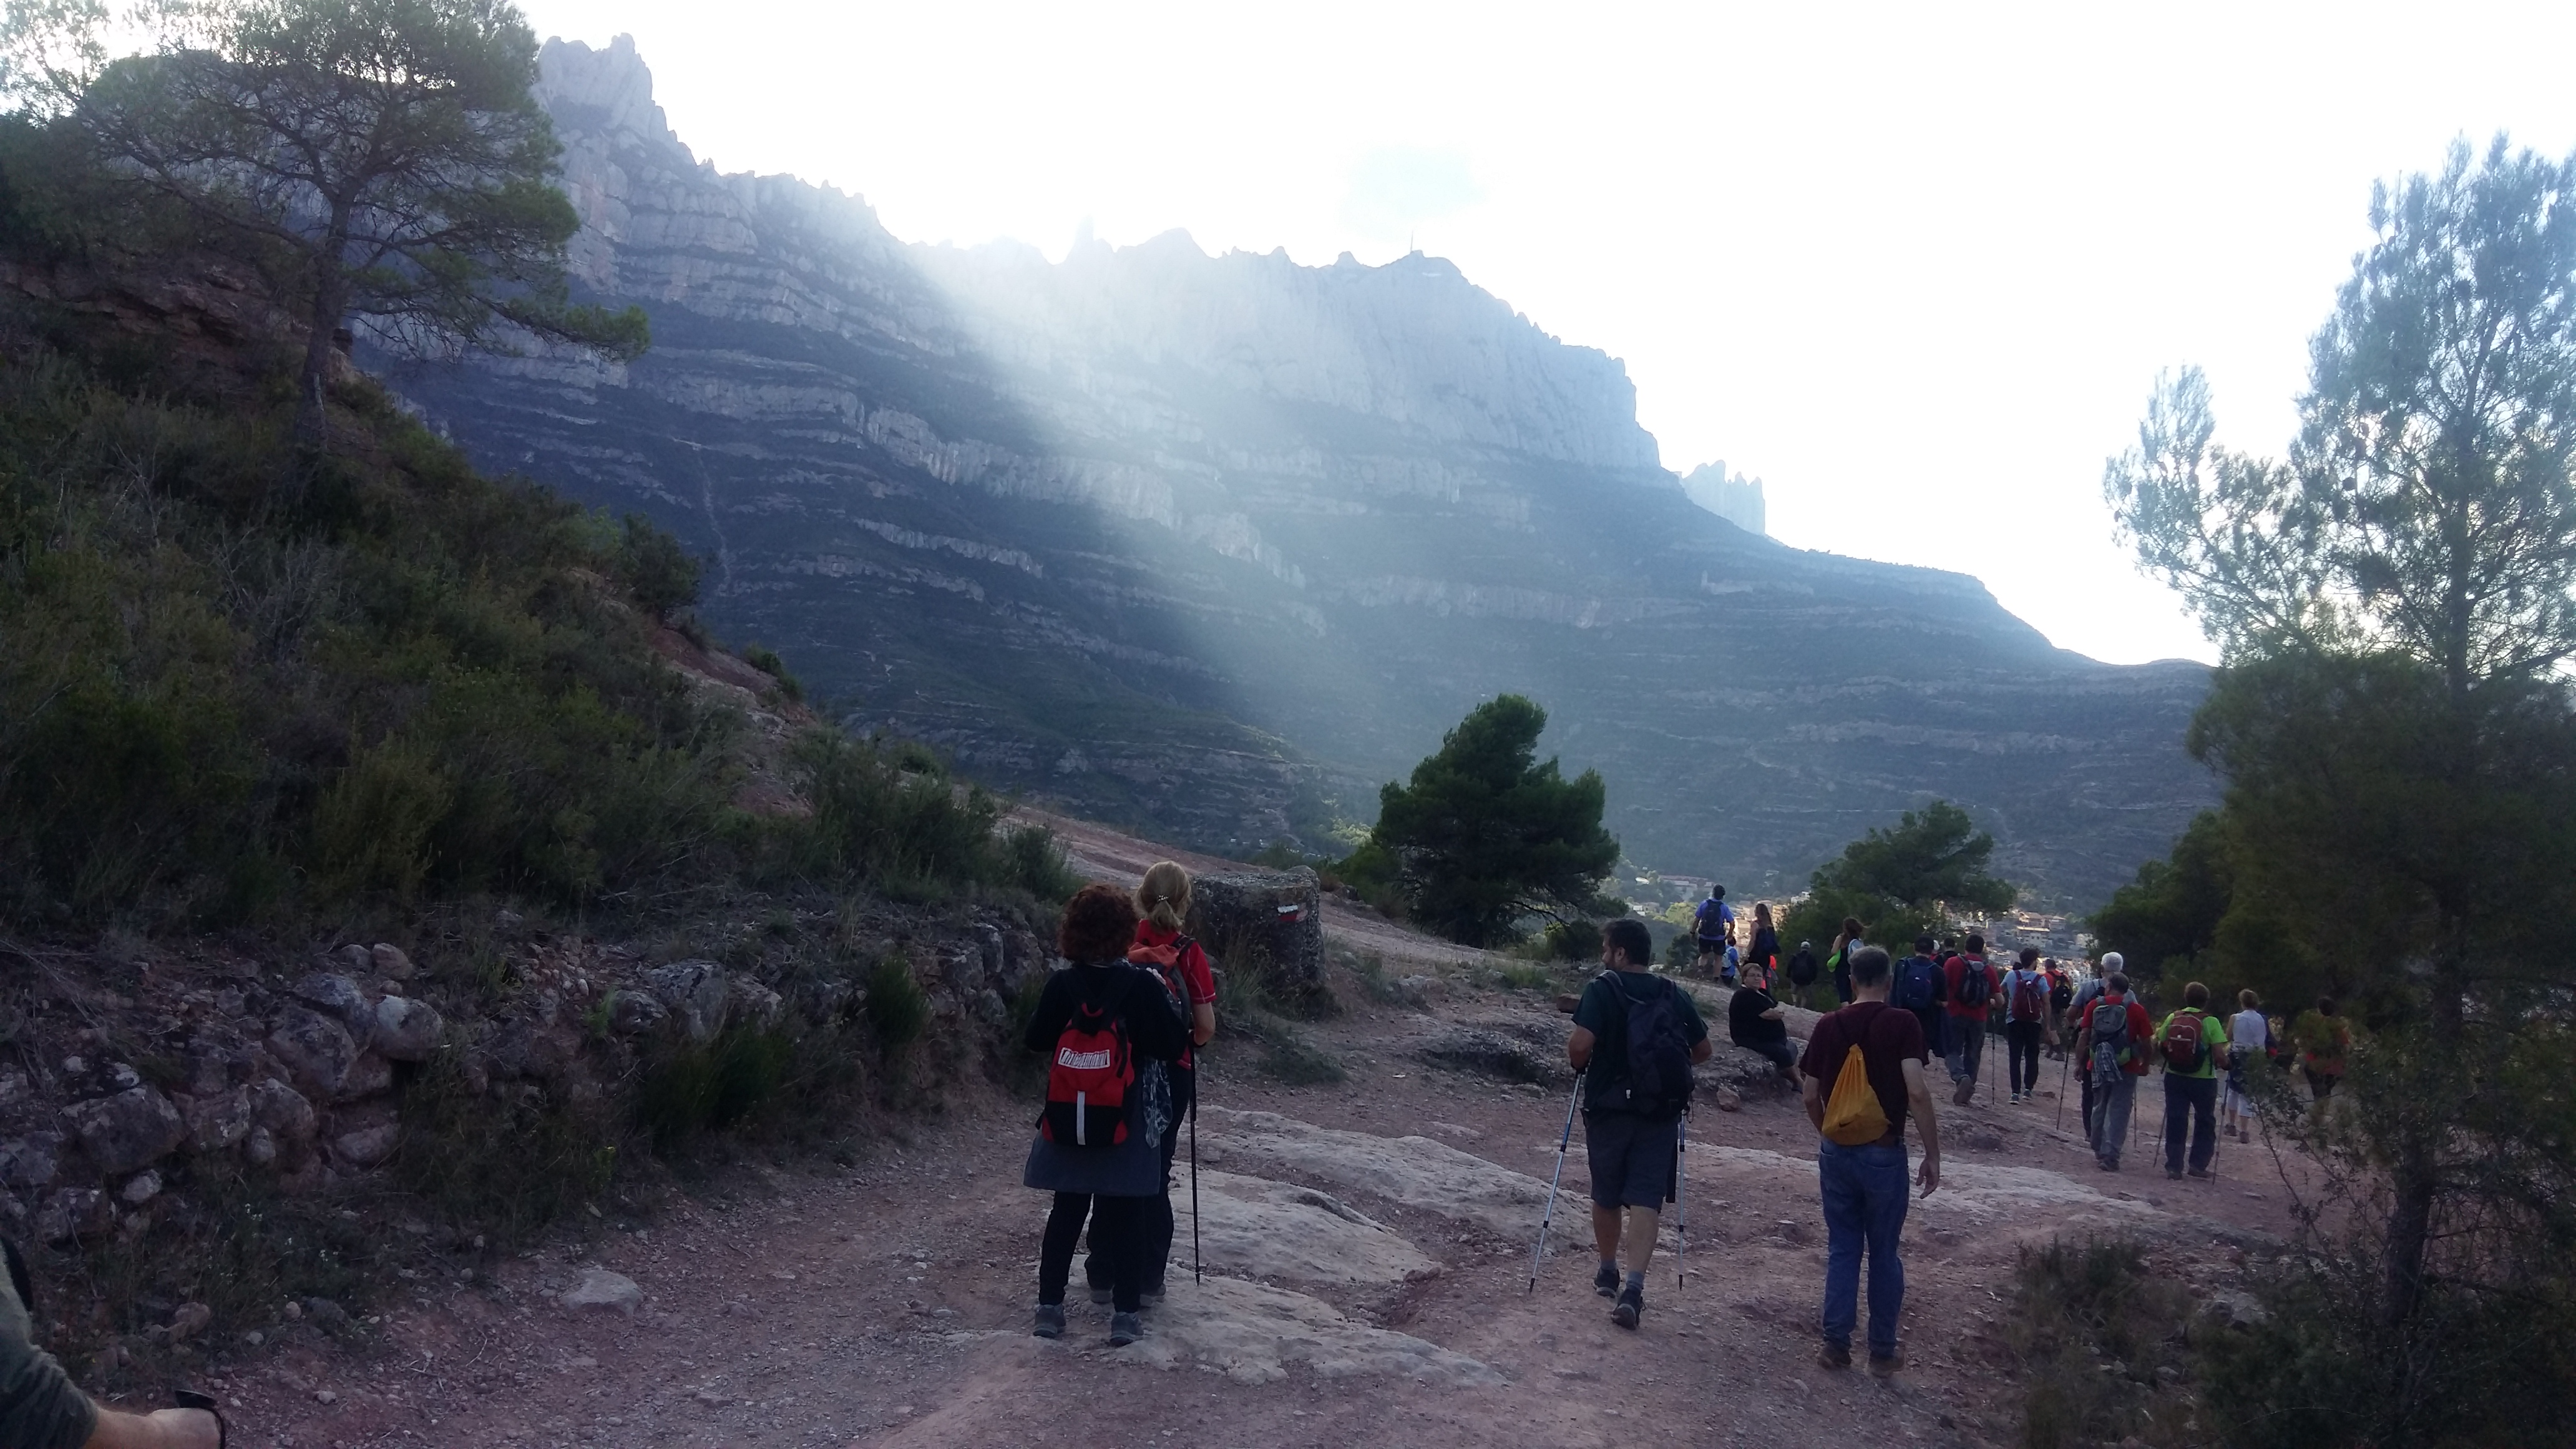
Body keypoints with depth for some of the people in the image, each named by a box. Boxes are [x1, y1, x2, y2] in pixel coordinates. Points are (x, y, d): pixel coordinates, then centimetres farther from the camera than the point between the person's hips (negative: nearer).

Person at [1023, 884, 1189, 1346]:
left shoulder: (1061, 985, -6)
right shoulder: (1143, 986, -13)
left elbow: (1035, 1040, 4)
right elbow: (1173, 1045, -9)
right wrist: (1168, 1003, 7)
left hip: (1068, 1123, 3)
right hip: (1128, 1126, -2)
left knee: (1067, 1211, 14)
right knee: (1126, 1216, 8)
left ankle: (1049, 1306, 16)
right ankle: (1126, 1314, 9)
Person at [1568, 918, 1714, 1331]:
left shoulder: (1602, 990, -10)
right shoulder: (1675, 996, 4)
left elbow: (1581, 1044, -22)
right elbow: (1704, 1050, 9)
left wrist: (1579, 1063, -1)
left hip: (1609, 1109, -2)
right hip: (1661, 1112, 2)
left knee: (1606, 1196, 16)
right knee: (1647, 1200, -1)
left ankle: (1608, 1274, 31)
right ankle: (1633, 1287, -14)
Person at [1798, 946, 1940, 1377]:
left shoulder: (1828, 1026, 1)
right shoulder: (1902, 1024, -10)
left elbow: (1810, 1096, 6)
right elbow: (1917, 1092, -18)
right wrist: (1933, 1154, -11)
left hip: (1836, 1152, 3)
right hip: (1884, 1153, -2)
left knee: (1842, 1249, 12)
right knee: (1884, 1253, 10)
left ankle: (1836, 1344, 13)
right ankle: (1883, 1351, 17)